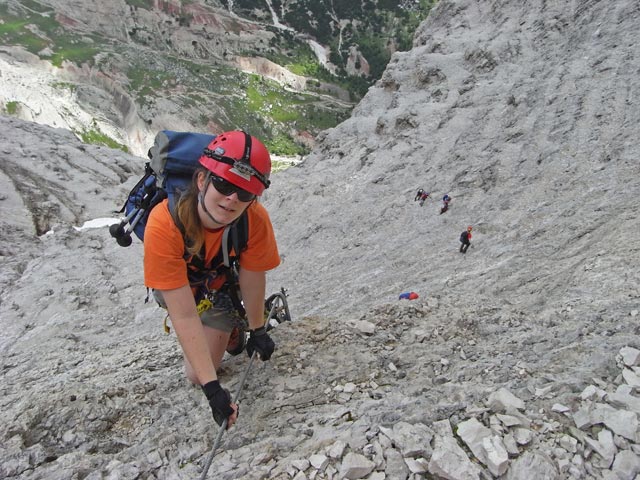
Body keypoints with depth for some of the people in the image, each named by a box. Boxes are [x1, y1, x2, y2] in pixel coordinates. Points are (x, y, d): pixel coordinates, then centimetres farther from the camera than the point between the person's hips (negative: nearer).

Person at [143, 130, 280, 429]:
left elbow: (252, 279, -18)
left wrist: (258, 331, -3)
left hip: (219, 287, 1)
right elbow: (185, 316, -39)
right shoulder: (164, 224, -42)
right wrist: (212, 388, -39)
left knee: (196, 374, -2)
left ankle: (232, 323, 25)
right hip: (174, 288, 0)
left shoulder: (256, 219, -36)